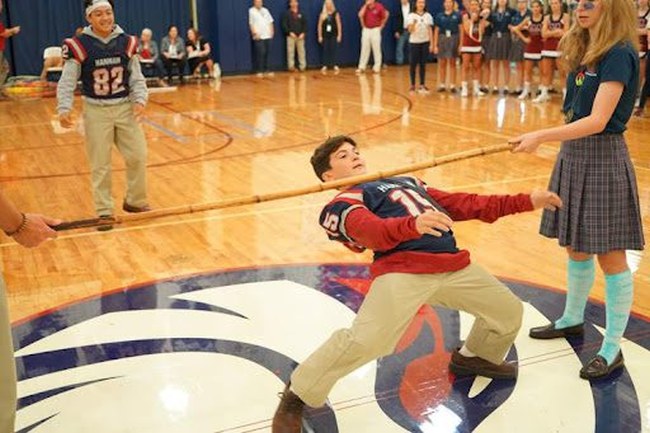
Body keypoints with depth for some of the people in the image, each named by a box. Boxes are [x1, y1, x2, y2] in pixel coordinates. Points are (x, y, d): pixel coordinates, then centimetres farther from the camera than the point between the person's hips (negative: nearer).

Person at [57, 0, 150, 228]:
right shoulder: (79, 46, -9)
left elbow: (137, 78, 5)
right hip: (96, 111, -3)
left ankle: (135, 201, 25)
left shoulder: (127, 42, -1)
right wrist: (64, 109, -18)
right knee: (100, 165, 3)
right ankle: (104, 212, 14)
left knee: (138, 157, 4)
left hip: (125, 107, 3)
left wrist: (139, 100, -11)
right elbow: (67, 82, -6)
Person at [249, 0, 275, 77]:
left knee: (267, 53, 5)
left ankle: (266, 70, 12)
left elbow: (270, 21, 18)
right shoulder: (251, 11, 0)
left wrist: (271, 31, 5)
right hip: (259, 37, -5)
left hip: (267, 36, 5)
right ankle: (260, 71, -4)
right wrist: (255, 33, -13)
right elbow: (251, 24, -5)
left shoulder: (265, 10, 17)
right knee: (260, 53, -10)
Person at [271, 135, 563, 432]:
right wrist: (413, 225, -36)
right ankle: (297, 397, 1)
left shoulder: (407, 182, 31)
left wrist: (527, 202, 26)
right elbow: (371, 231, -15)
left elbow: (464, 204, 30)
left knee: (509, 310, 17)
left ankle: (475, 357, 44)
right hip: (403, 270, -7)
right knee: (364, 340, -23)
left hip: (454, 265, 7)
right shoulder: (345, 202, 8)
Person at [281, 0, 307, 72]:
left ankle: (303, 66, 6)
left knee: (301, 51, 2)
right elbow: (284, 24, -3)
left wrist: (303, 33, -5)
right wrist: (290, 32, -14)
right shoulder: (287, 13, 3)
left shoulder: (301, 14, 12)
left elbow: (305, 24, 9)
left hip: (300, 36, 3)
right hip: (291, 36, -3)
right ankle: (291, 66, 1)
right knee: (290, 52, -3)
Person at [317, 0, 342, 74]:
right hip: (325, 35, 2)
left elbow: (339, 24, 0)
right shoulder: (322, 14, 3)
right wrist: (320, 36, 0)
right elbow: (320, 25, 4)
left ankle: (336, 67, -1)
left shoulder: (336, 13, 0)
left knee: (333, 50, -3)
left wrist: (339, 35, -5)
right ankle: (324, 67, 7)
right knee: (325, 51, 3)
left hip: (334, 35, -1)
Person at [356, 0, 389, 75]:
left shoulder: (379, 7, -8)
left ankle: (377, 67, 6)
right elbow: (360, 15, -17)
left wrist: (381, 26, 4)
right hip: (366, 30, 3)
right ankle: (362, 67, 8)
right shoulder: (365, 7, 1)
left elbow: (385, 16, 3)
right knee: (364, 49, 4)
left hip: (375, 30, -3)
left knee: (376, 49, 0)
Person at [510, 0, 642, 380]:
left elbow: (597, 121, -24)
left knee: (610, 255, -1)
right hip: (574, 153, 9)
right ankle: (573, 319, 37)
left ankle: (612, 348, 10)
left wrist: (542, 137, -30)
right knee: (576, 247, 19)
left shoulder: (619, 54, -15)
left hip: (603, 158, -9)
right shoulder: (586, 51, 12)